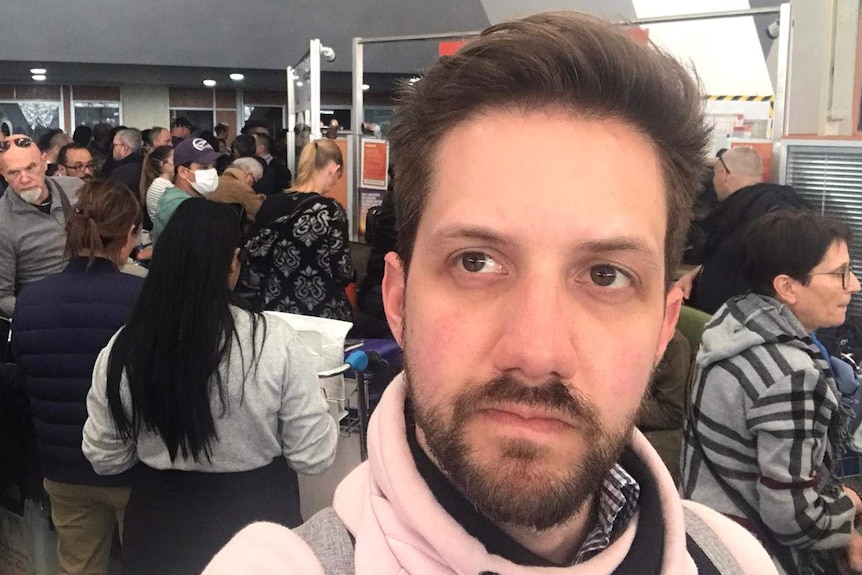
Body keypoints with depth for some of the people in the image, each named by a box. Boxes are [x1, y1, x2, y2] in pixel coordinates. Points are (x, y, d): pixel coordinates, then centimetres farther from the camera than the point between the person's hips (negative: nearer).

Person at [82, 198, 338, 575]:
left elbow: (104, 459, -1)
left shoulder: (123, 348, -14)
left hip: (159, 528, 2)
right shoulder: (274, 340, -22)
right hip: (256, 525, -1)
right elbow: (313, 457, -14)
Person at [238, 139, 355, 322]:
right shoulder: (330, 211, -13)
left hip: (274, 310, 6)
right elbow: (342, 274, -12)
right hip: (321, 314, -5)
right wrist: (350, 274, 10)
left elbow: (253, 268, 5)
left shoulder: (270, 204, 1)